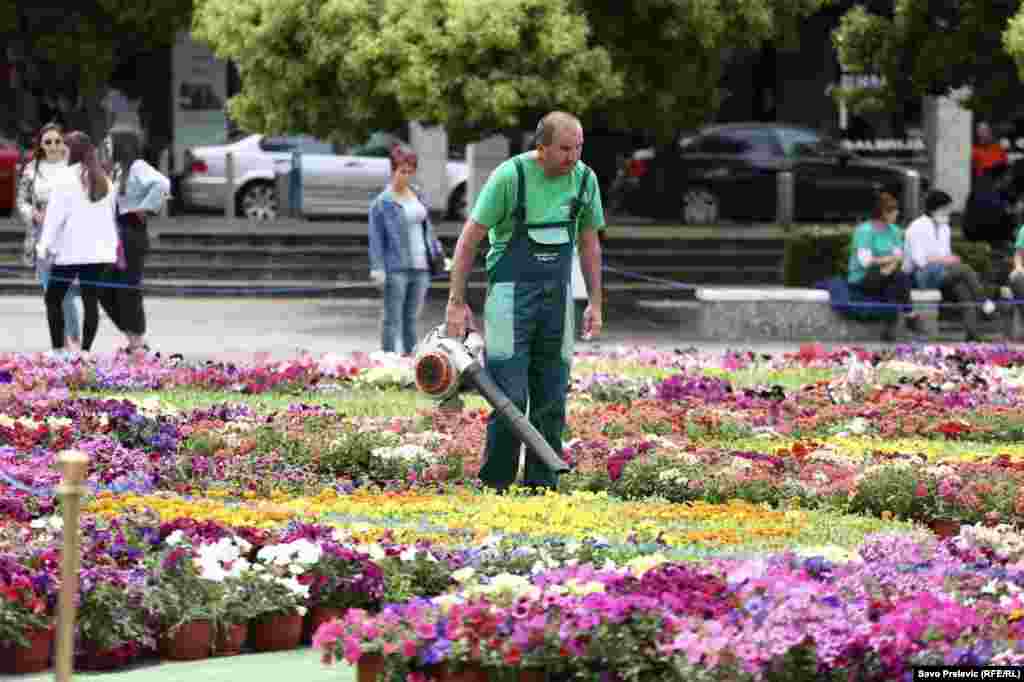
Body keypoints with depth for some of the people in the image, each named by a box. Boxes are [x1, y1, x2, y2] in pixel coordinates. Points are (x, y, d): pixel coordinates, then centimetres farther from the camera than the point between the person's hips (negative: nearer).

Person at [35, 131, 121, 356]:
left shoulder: (66, 177, -8)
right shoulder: (104, 180, 10)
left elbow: (55, 214, -10)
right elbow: (110, 214, 15)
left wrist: (45, 245, -7)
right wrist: (113, 246, 20)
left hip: (70, 250, -5)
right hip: (98, 250, 5)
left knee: (53, 299, 5)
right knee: (91, 300, 4)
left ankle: (58, 349, -1)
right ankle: (86, 350, -1)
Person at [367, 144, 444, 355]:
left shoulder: (418, 196, 14)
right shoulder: (382, 203, -4)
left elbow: (428, 228, 22)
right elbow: (376, 238, -6)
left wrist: (439, 254, 17)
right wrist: (377, 268, -14)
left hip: (420, 267, 6)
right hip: (396, 269, -6)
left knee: (412, 318, 8)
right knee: (393, 319, -5)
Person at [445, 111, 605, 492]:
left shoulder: (584, 179, 3)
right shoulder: (510, 176, -13)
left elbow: (589, 244, 16)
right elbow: (469, 239, -7)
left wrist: (595, 303, 12)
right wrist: (456, 303, -9)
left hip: (556, 295, 5)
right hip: (511, 292, -5)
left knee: (552, 399, 4)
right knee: (510, 396, -12)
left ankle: (542, 485, 10)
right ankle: (494, 486, -4)